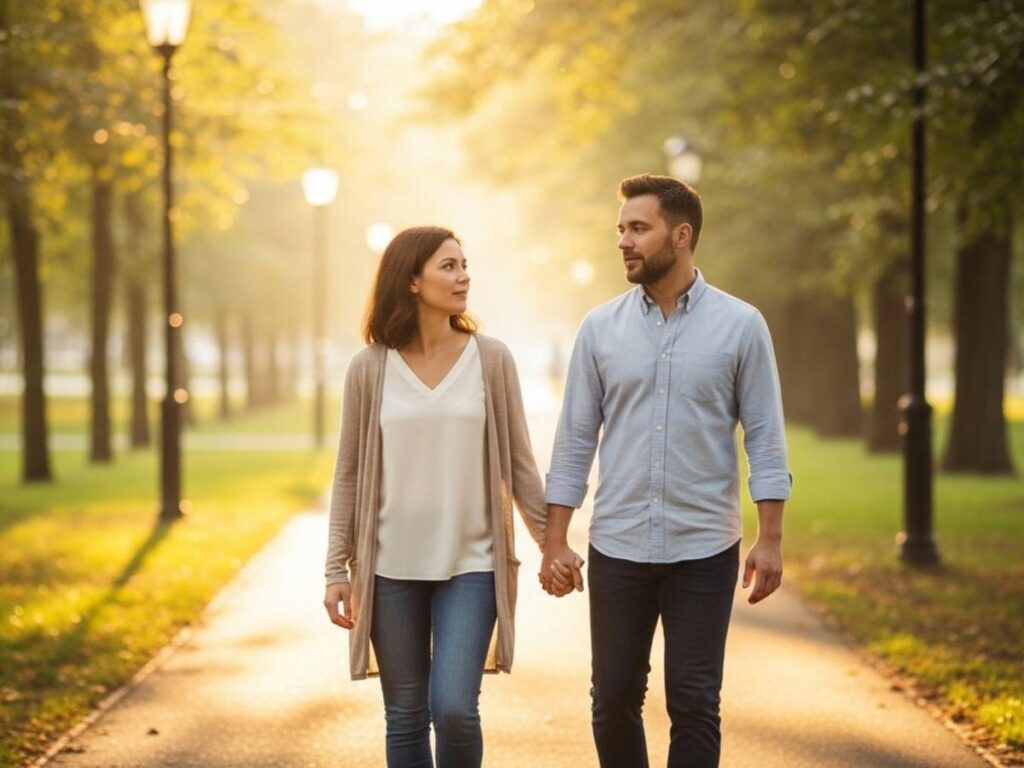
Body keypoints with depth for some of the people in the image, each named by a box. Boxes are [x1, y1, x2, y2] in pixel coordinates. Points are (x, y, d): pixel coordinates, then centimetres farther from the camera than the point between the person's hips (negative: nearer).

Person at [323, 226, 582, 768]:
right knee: (405, 718, 7)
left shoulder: (492, 359, -1)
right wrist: (336, 569, 1)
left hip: (470, 564, -1)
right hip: (391, 567, 1)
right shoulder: (370, 368, -1)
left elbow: (518, 462, 4)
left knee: (454, 708, -13)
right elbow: (349, 475, 3)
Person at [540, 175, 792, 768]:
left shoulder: (741, 326, -2)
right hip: (617, 547, 2)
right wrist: (555, 541, 0)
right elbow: (575, 440, 5)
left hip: (704, 551, -2)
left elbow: (765, 439, -2)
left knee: (694, 705, 0)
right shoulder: (601, 329, 3)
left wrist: (771, 540, -7)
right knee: (614, 701, 8)